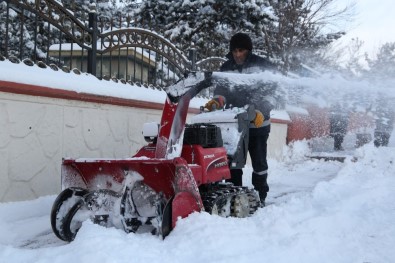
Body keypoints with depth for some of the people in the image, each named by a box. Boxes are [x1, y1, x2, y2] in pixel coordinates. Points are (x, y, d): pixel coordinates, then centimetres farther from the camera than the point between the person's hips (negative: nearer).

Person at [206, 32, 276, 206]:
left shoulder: (262, 65, -1)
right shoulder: (226, 68, 9)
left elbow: (270, 91, -6)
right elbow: (221, 89, 8)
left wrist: (261, 111, -20)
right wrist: (217, 100, -16)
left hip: (258, 123, -3)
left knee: (259, 162, 4)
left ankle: (260, 197, 15)